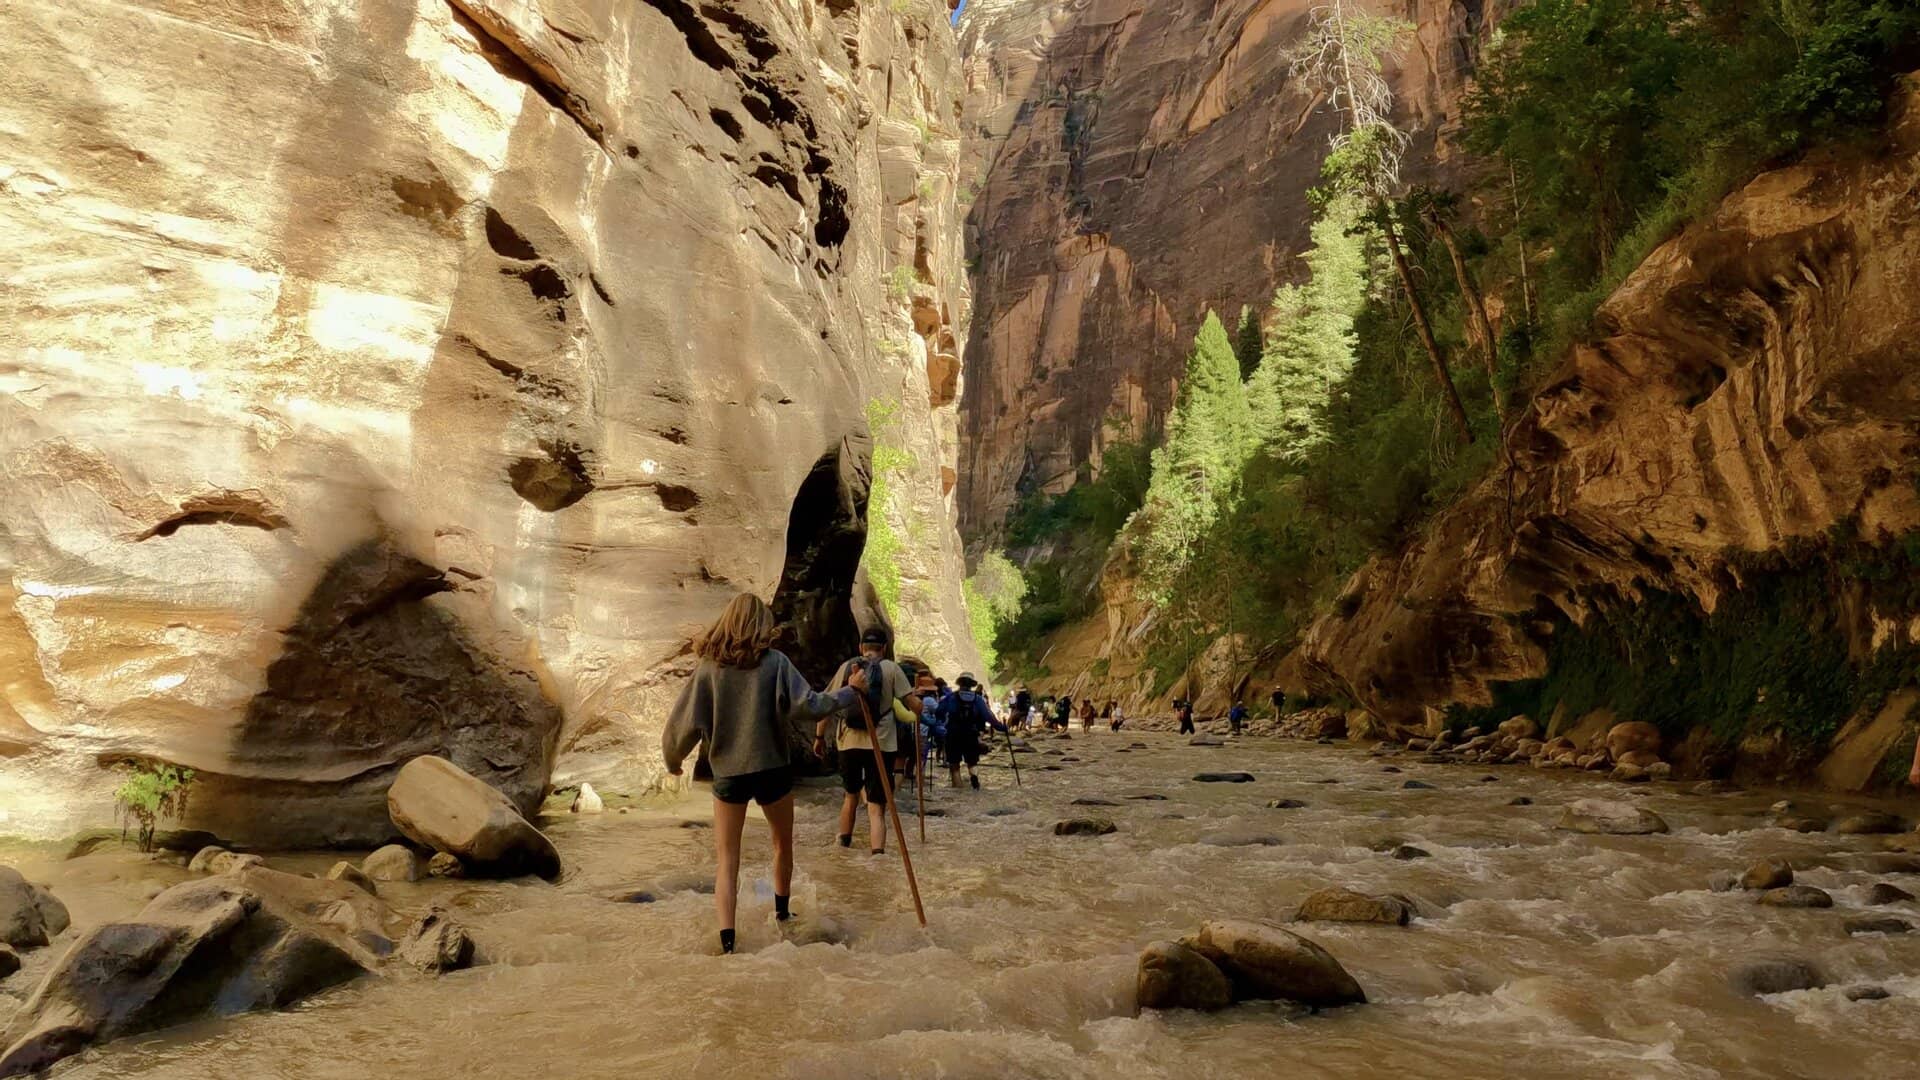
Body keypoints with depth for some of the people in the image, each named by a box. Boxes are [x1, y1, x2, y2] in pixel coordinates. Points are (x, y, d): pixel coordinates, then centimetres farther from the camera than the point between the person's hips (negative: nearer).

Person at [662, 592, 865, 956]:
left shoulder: (708, 666, -4)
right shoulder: (775, 661, -9)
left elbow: (686, 722, -6)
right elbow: (808, 706, -15)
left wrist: (673, 760, 12)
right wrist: (850, 692, -1)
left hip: (727, 773, 0)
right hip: (772, 768, 0)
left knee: (726, 860, 8)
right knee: (783, 843, 25)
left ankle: (727, 942, -3)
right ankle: (782, 910, 42)